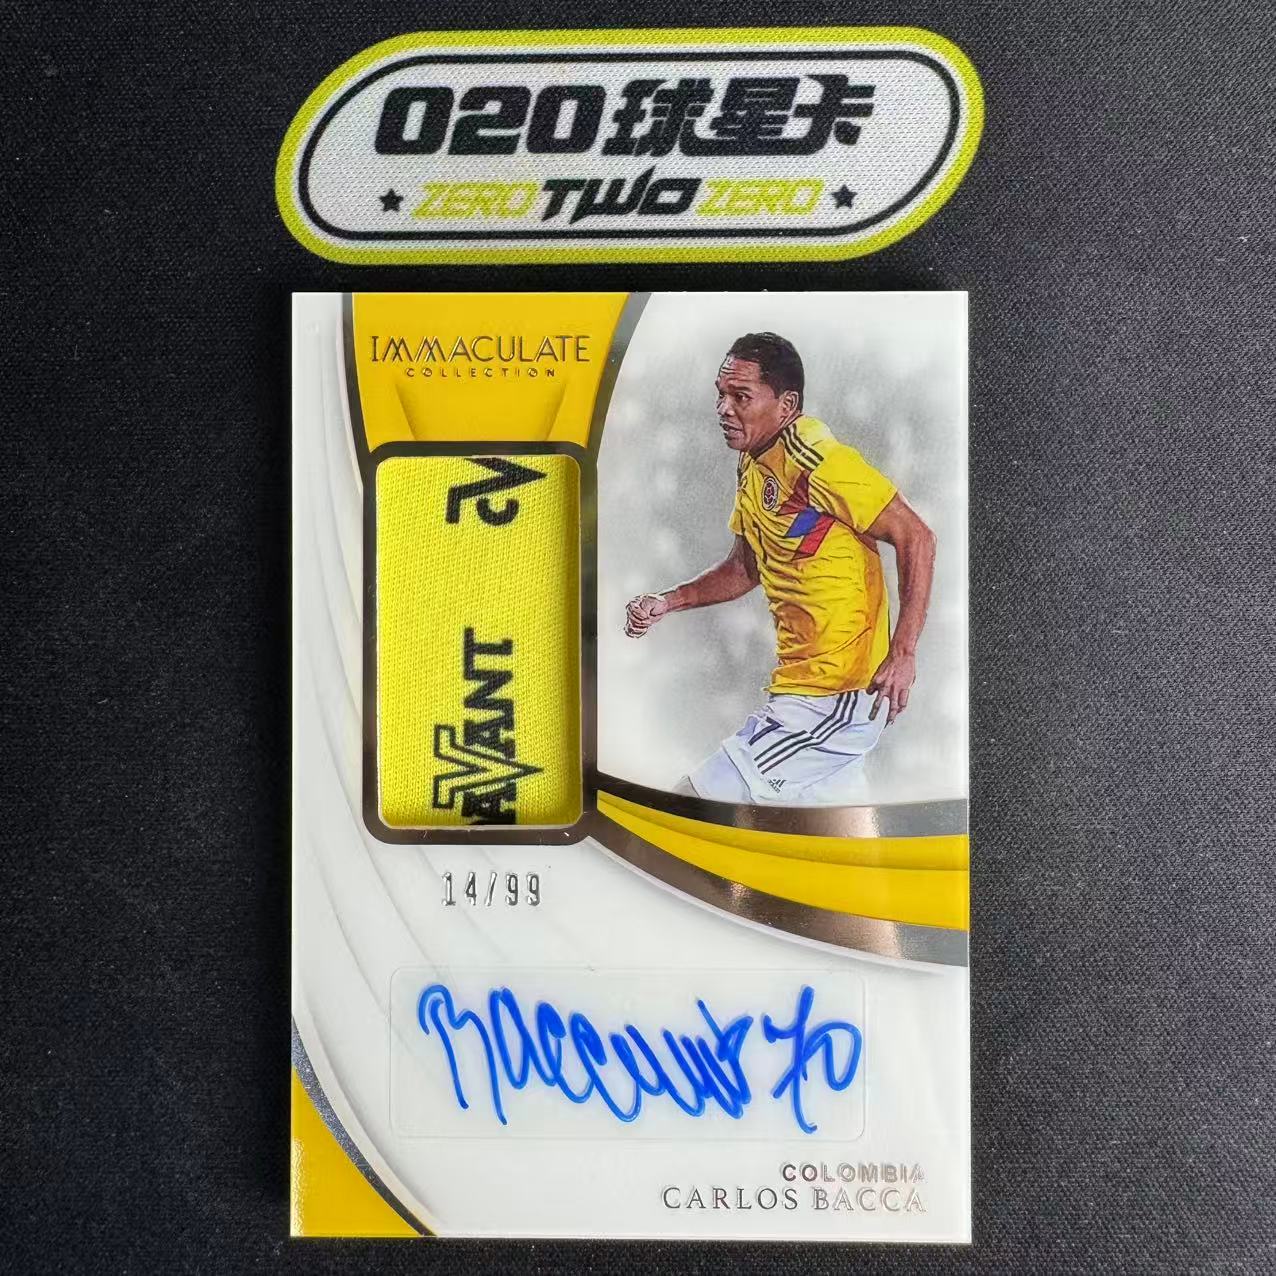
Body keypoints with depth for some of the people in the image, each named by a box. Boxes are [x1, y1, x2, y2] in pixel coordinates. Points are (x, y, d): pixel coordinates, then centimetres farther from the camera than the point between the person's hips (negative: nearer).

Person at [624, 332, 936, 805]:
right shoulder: (752, 469, 8)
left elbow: (916, 538, -19)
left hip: (831, 696, -10)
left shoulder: (820, 463, -20)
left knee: (697, 801, -11)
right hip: (798, 683, 10)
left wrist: (903, 653, -24)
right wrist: (667, 602, 7)